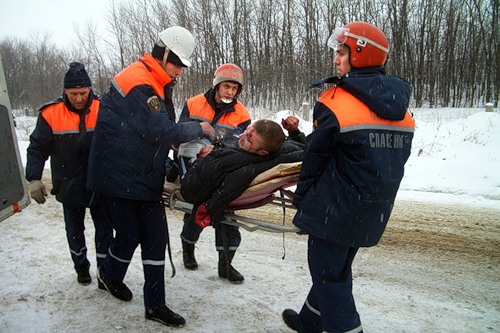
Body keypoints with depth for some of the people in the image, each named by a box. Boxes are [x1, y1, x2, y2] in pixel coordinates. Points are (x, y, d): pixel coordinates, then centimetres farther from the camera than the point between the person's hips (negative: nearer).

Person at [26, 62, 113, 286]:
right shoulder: (51, 114, -8)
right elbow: (37, 149, -5)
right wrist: (34, 179, -14)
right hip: (69, 186, 1)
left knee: (104, 229, 7)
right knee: (75, 231, 15)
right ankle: (81, 268, 35)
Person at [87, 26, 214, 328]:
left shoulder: (159, 85, 12)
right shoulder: (138, 83, -19)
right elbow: (162, 132, -23)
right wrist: (197, 128, -9)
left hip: (146, 177, 8)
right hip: (118, 176, -8)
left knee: (156, 237, 4)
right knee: (130, 234, 5)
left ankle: (155, 305, 14)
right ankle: (109, 275, 39)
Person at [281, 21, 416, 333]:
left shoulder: (336, 103, -17)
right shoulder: (402, 111, 4)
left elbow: (315, 157, -10)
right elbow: (395, 161, 10)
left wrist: (301, 199, 4)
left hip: (336, 210, -8)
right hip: (374, 214, 8)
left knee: (329, 275, 8)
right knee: (336, 269, 22)